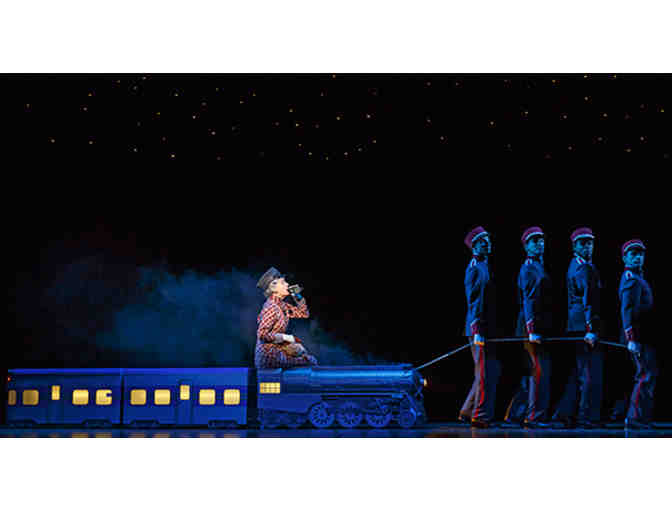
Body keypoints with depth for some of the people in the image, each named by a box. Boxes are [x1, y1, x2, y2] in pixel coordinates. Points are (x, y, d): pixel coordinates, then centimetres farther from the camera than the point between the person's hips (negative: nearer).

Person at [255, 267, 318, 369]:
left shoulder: (281, 305, 7)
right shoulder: (271, 307, -20)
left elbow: (304, 313, 16)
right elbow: (262, 335, -25)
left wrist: (297, 296, 3)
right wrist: (285, 337, -18)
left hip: (276, 350, 9)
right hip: (269, 356, -9)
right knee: (310, 361, -5)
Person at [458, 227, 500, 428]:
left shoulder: (485, 266, 18)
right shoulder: (474, 268, -11)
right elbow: (473, 301, -18)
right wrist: (477, 332, -23)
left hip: (487, 329, 10)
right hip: (479, 329, -10)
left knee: (491, 371, 14)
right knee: (485, 372, -7)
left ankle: (468, 412, 21)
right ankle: (480, 416, 0)